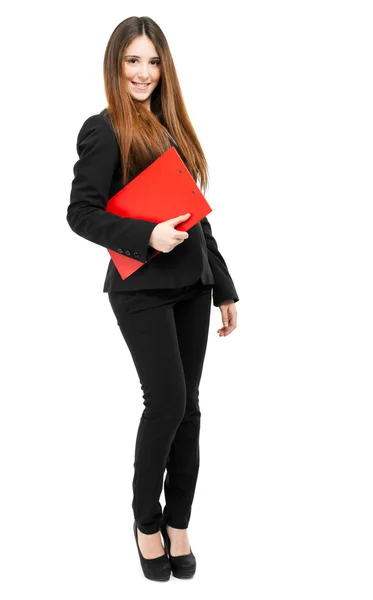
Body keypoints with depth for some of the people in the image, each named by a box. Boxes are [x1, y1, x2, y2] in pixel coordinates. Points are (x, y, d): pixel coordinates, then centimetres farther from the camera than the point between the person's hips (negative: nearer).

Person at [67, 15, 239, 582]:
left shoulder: (173, 126, 15)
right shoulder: (104, 131, -4)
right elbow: (81, 212, -9)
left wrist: (224, 289, 15)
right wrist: (146, 235, -23)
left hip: (192, 283, 6)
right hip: (142, 288, -6)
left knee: (188, 405, 7)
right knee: (168, 402, -10)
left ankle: (178, 524, 20)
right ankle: (147, 522, 13)